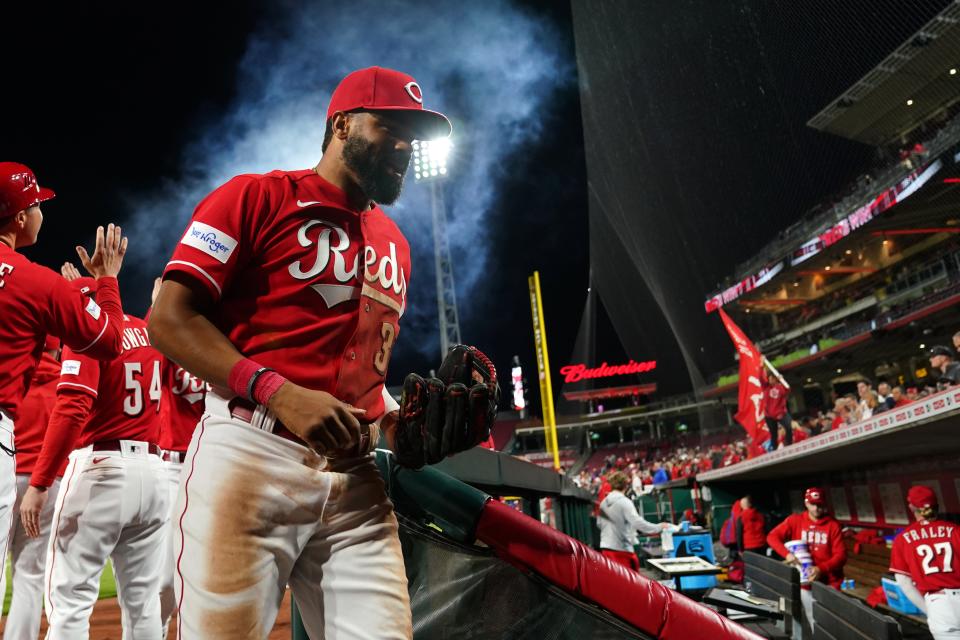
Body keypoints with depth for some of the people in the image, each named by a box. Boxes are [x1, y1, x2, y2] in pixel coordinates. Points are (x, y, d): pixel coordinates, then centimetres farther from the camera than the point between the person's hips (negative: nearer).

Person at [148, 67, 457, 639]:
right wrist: (279, 393, -20)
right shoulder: (256, 197, 1)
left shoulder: (395, 245, 21)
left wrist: (397, 422, 8)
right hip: (250, 457, -5)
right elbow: (170, 318, -7)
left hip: (357, 481, 6)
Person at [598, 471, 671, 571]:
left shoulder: (604, 502, 6)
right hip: (622, 548, -6)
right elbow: (638, 522, -22)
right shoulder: (624, 502, -13)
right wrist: (659, 527, -15)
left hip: (605, 547, 7)